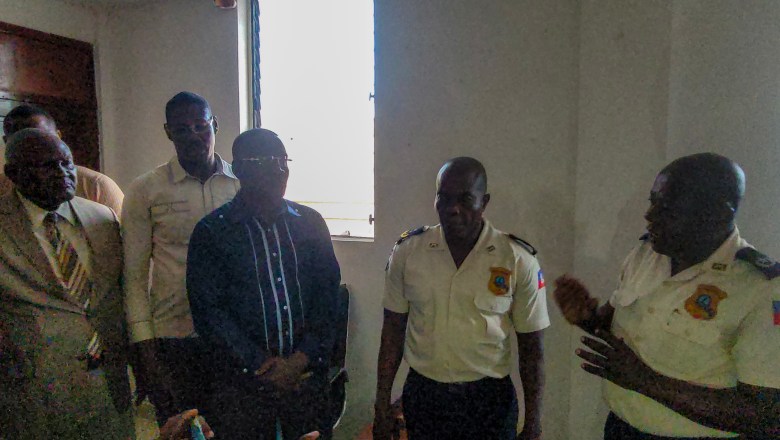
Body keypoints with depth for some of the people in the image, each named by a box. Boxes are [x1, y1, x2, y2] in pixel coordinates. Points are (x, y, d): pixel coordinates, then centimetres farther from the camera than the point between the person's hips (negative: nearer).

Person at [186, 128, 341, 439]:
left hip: (308, 373, 2)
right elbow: (209, 310, -8)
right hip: (242, 381, -2)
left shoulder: (310, 223, 3)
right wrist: (261, 364, -12)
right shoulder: (211, 232, -4)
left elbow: (328, 293, 2)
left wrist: (303, 358, -8)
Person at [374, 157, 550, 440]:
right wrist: (382, 404, 2)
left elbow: (531, 347, -4)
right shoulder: (407, 251, -8)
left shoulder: (519, 261, -12)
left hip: (489, 398, -1)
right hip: (421, 394, 2)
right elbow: (393, 331, 0)